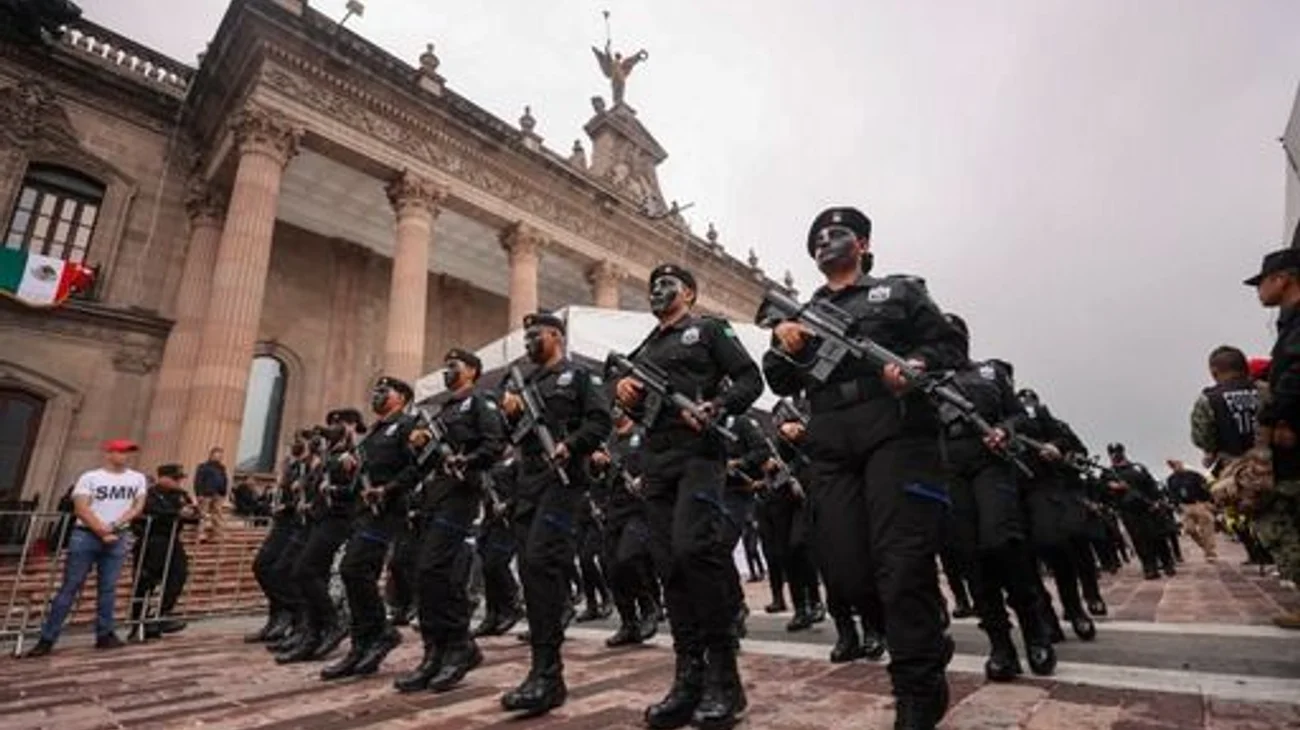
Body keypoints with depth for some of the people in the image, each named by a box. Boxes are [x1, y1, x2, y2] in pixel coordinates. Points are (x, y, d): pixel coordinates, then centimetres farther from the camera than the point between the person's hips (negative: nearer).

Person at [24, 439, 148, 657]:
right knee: (70, 587, 0)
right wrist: (102, 532, -13)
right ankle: (47, 639, 8)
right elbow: (81, 509, -9)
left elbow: (138, 506, 1)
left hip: (119, 538, 2)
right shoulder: (89, 478, -3)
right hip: (86, 535, -2)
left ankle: (104, 635, 12)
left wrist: (115, 526, -12)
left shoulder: (137, 479, 6)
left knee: (108, 588, 6)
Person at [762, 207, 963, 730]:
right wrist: (783, 348, -4)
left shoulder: (899, 290, 17)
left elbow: (950, 344, 9)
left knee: (902, 566, -10)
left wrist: (918, 364, -13)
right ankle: (927, 644, 26)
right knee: (846, 574, 1)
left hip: (896, 431, -3)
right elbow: (781, 383, 17)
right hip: (831, 447, 4)